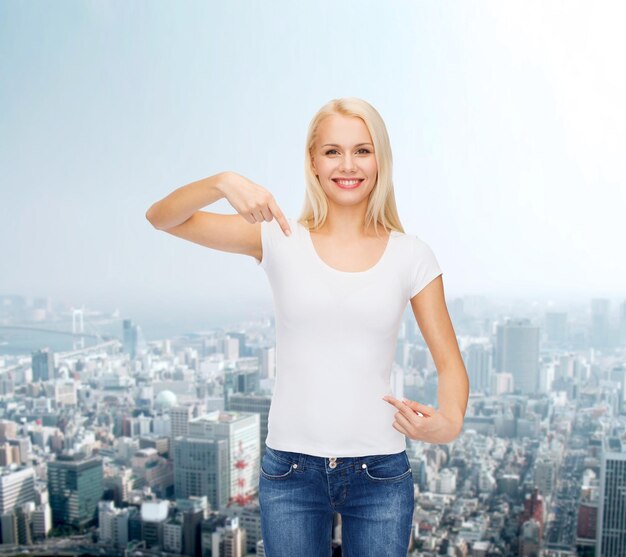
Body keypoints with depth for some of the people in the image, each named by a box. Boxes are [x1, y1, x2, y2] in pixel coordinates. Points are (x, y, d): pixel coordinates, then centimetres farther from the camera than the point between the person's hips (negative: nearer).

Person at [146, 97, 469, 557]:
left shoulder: (411, 256, -2)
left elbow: (450, 363, 2)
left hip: (380, 471, 1)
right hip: (290, 468, 0)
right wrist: (223, 182, -26)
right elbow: (162, 218, -7)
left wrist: (450, 421, -19)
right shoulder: (281, 240, -3)